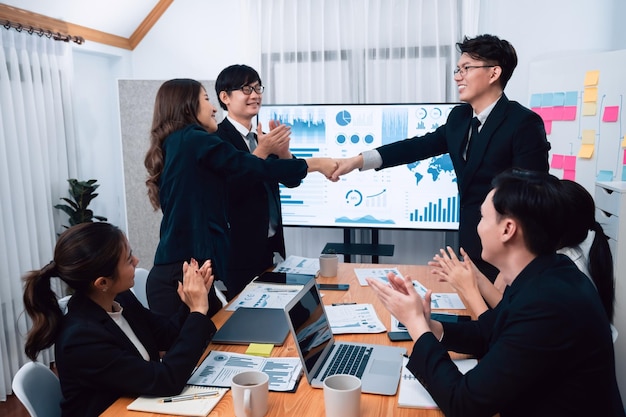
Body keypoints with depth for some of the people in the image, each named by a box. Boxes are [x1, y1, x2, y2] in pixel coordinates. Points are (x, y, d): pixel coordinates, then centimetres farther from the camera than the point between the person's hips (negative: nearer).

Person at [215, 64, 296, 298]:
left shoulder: (262, 137, 10)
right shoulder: (217, 138, -13)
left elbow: (292, 181, 6)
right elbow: (228, 192, -24)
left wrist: (282, 150, -13)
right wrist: (262, 151, -26)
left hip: (270, 244, 7)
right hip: (239, 250, -7)